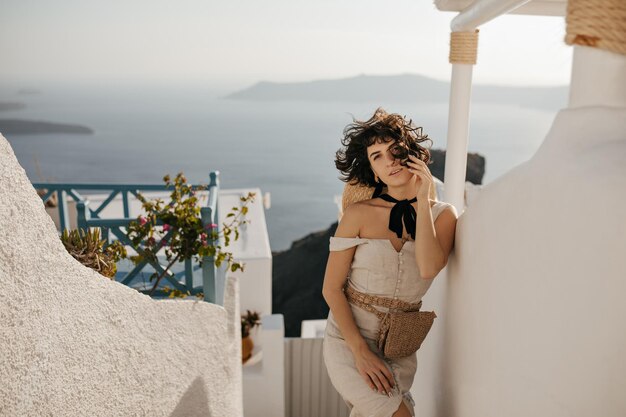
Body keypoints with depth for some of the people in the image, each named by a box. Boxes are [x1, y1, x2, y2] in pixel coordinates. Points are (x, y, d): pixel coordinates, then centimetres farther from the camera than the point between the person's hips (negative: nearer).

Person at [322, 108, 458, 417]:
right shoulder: (359, 213, -10)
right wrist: (361, 351, -15)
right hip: (348, 340, -3)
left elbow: (428, 269, -22)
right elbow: (331, 289, -8)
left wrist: (422, 200, -17)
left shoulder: (442, 214, -2)